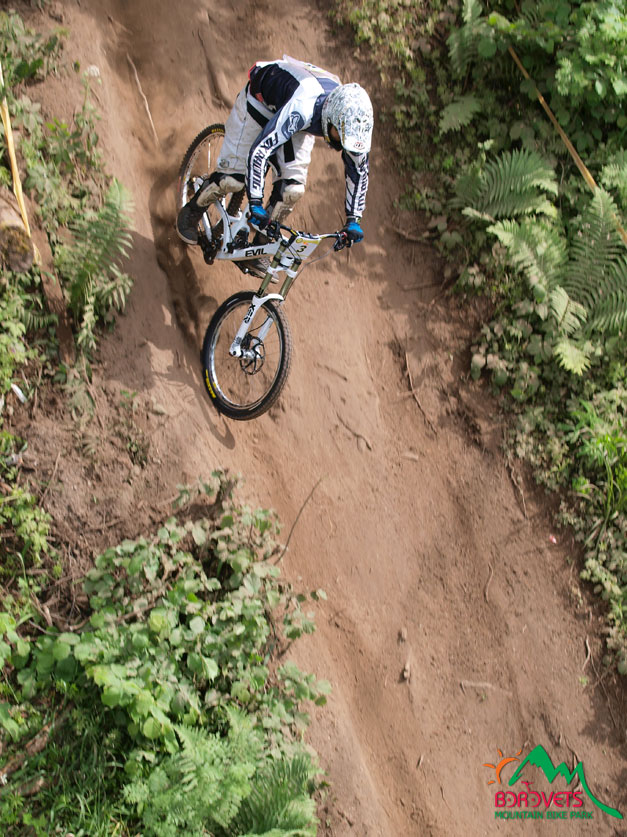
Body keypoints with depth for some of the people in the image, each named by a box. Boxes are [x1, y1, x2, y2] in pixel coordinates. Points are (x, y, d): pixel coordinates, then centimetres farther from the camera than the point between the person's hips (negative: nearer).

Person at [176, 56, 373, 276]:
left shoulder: (355, 121, -28)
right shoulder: (301, 109, -46)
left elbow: (358, 170, -15)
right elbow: (258, 151, -46)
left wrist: (353, 220, -17)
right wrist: (255, 203, -48)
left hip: (298, 126, 5)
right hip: (260, 102, -4)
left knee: (292, 188, -11)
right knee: (233, 178, -10)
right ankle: (191, 212, 19)